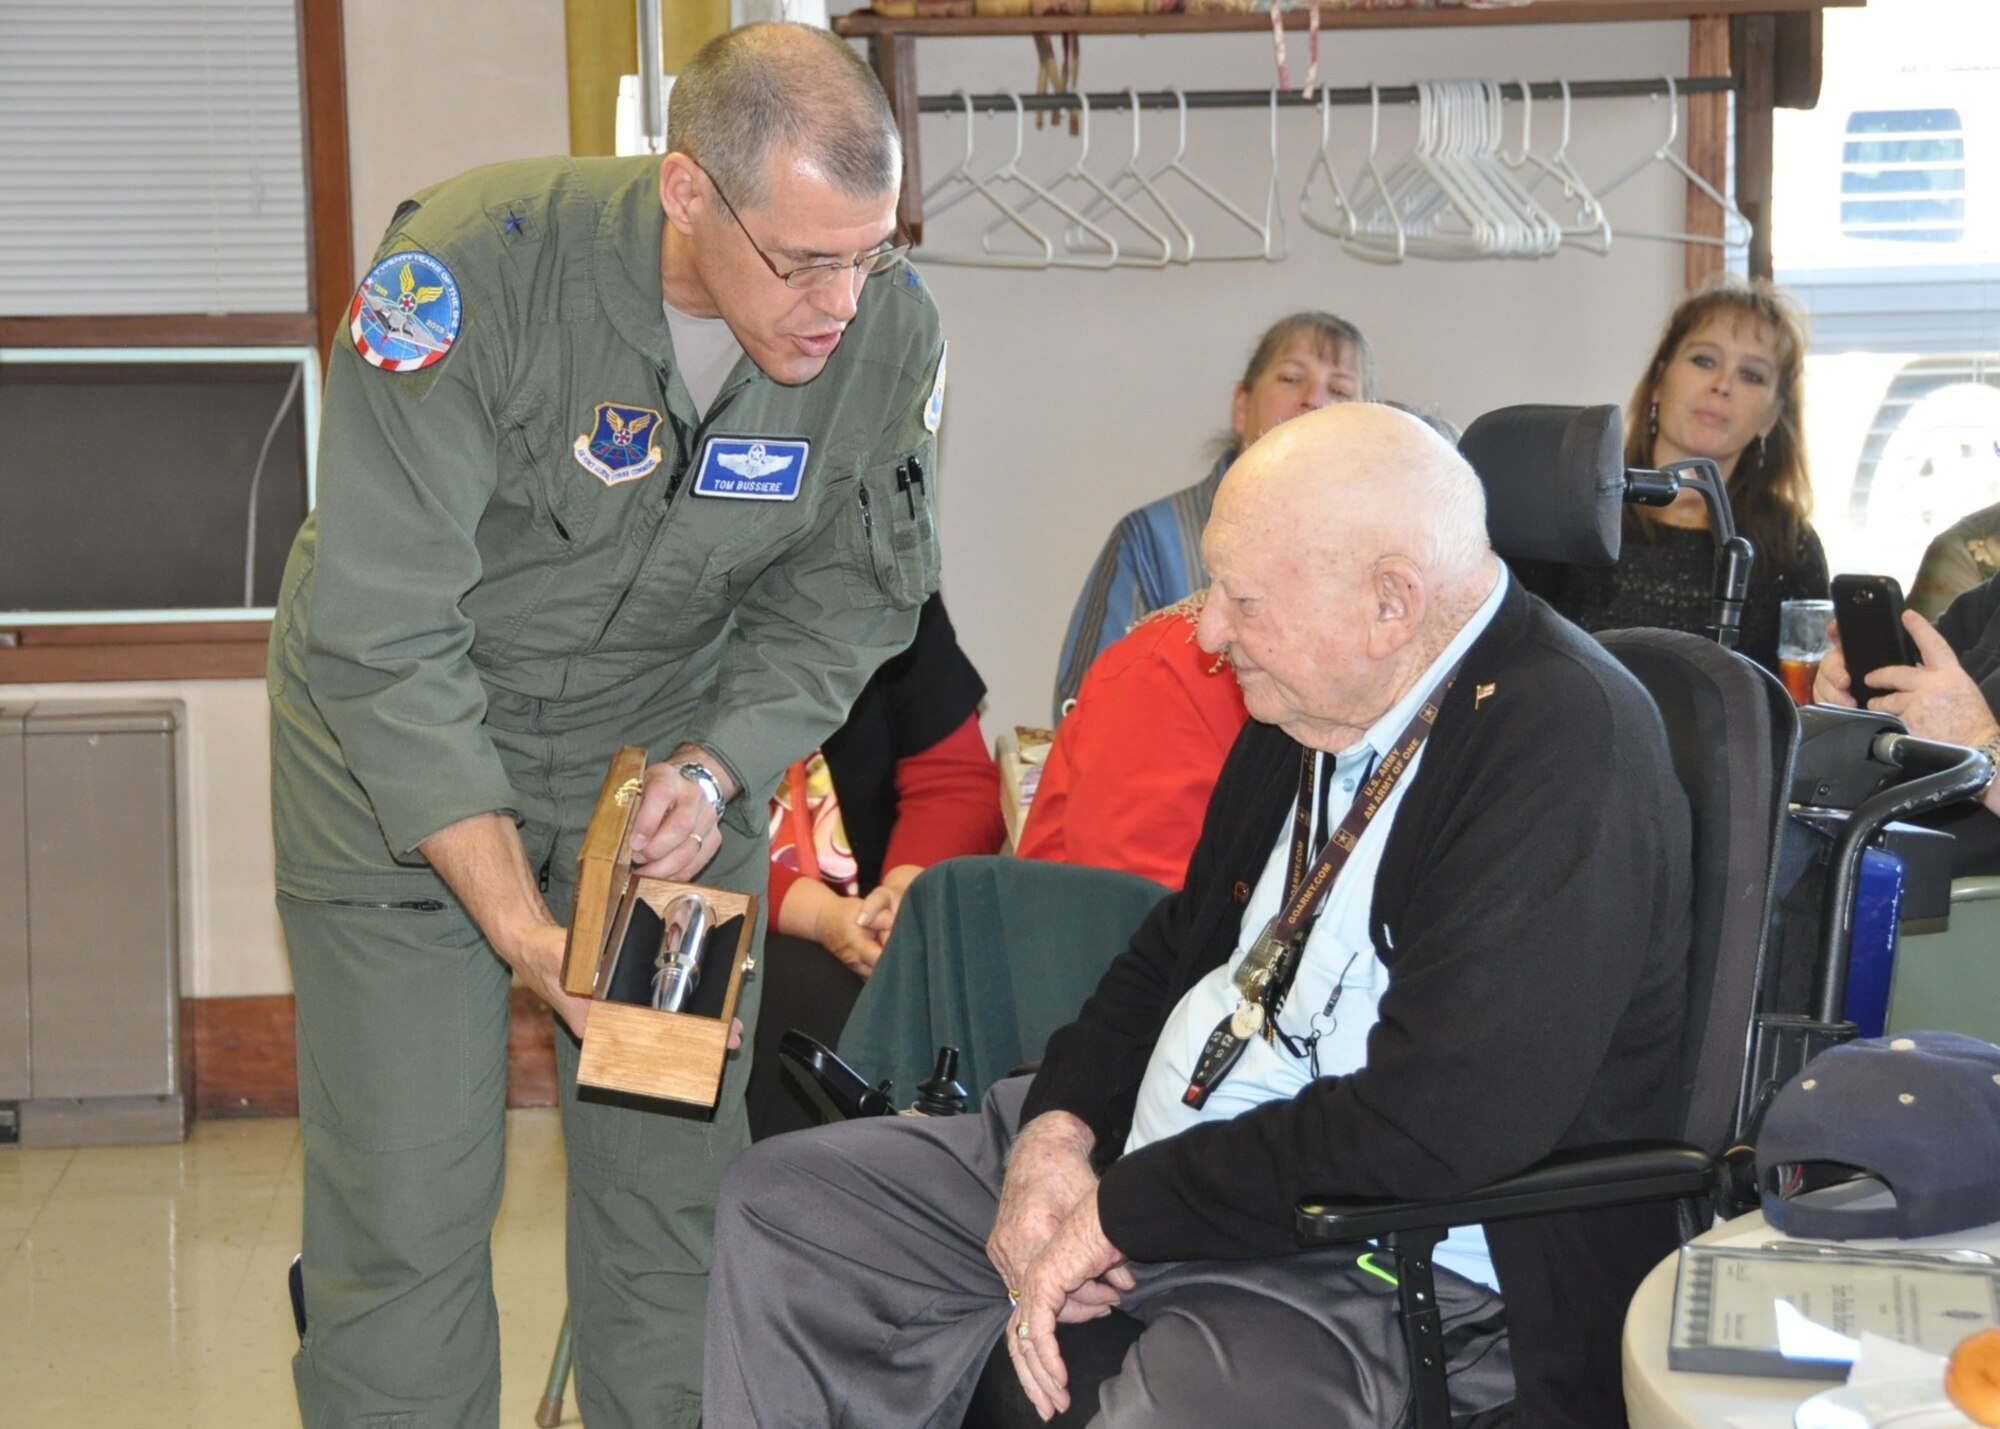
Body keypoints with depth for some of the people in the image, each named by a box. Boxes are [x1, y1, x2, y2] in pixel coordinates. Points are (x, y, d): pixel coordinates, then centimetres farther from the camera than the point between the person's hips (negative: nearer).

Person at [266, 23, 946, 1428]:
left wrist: (715, 768, -21)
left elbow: (844, 599, -2)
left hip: (670, 729, 3)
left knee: (683, 1175, 3)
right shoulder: (471, 271, -29)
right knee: (407, 1199, -5)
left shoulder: (892, 330, -17)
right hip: (404, 745, -3)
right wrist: (520, 927, -30)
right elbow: (386, 638, -27)